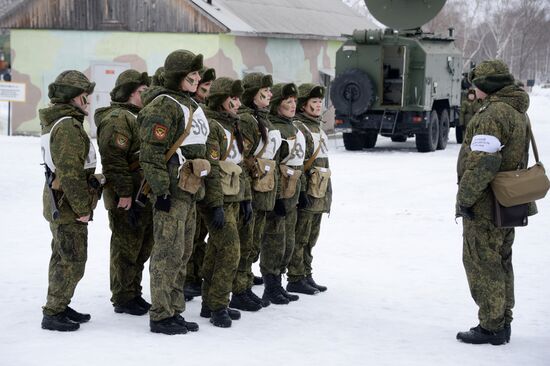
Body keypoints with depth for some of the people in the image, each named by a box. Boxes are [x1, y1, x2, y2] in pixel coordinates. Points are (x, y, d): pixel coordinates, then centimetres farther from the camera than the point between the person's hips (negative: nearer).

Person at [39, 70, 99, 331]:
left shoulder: (55, 122, 14)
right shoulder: (68, 127, -21)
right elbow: (70, 172, -25)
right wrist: (82, 207, -21)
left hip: (58, 204, 11)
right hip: (68, 206, -11)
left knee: (62, 258, 18)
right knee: (73, 262, -5)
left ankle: (59, 307, 29)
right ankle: (53, 314, 1)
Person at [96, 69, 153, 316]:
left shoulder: (137, 117, 20)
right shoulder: (117, 119, -14)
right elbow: (114, 159, -22)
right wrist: (125, 193, -23)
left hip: (144, 196, 10)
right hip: (126, 200, -10)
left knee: (141, 248, 15)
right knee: (126, 249, -2)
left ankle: (133, 294, 26)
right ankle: (123, 299, 7)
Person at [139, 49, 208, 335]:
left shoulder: (190, 105, 18)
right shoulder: (163, 105, -13)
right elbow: (151, 153, -19)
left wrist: (198, 185, 24)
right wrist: (161, 190, -21)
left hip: (188, 192, 10)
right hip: (171, 192, -10)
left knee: (183, 255, 14)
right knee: (168, 254, -6)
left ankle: (174, 311, 22)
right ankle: (161, 316, 1)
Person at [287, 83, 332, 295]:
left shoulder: (317, 128, 19)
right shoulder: (298, 127, -11)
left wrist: (327, 194, 25)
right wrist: (301, 190, -22)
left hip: (319, 195, 10)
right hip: (307, 193, -10)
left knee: (310, 238, 15)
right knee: (300, 238, -5)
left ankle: (306, 275, 22)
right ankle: (296, 279, -1)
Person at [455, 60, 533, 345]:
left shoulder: (494, 113, -20)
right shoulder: (517, 112, 14)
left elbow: (483, 162, -26)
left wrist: (464, 197, -19)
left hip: (486, 205, -10)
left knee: (482, 263, -2)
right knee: (501, 262, 16)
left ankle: (491, 327, 2)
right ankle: (502, 323, 24)